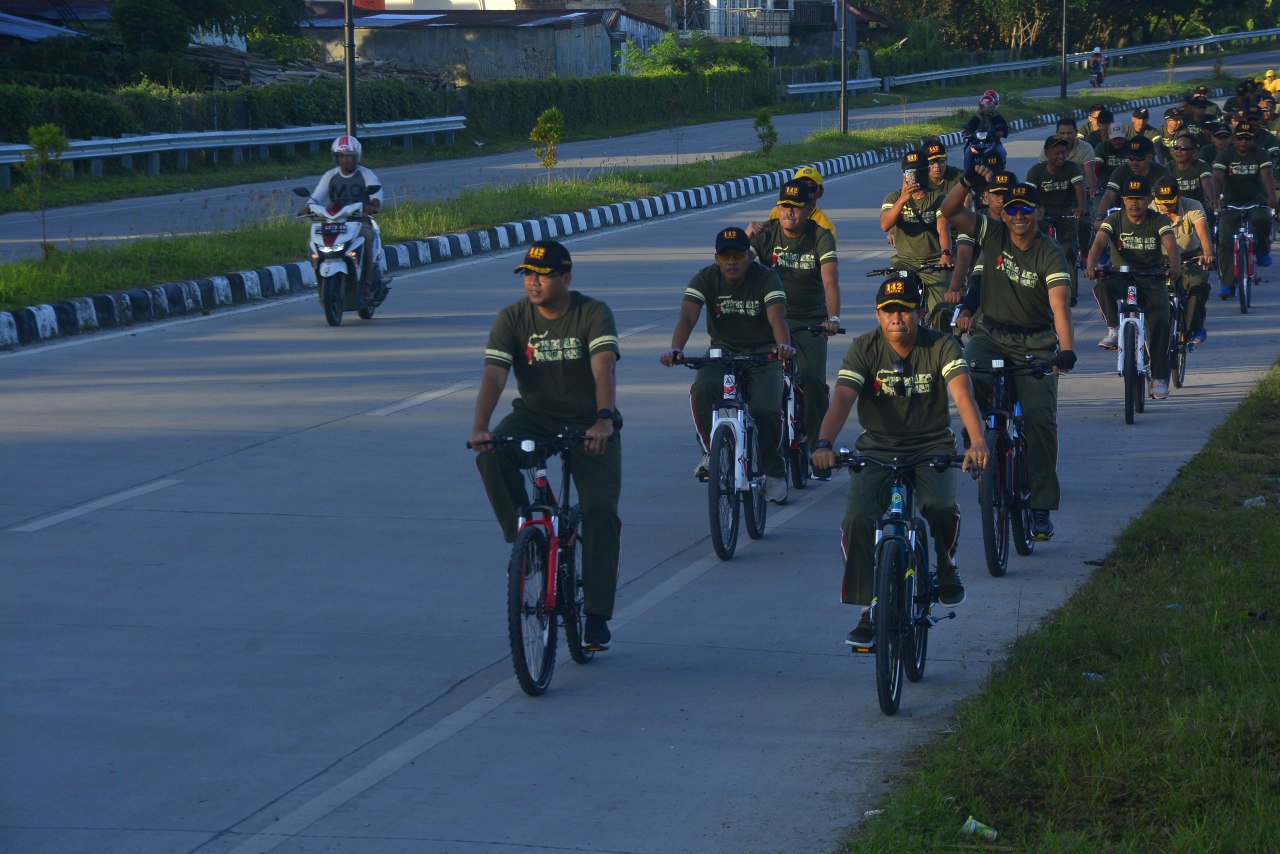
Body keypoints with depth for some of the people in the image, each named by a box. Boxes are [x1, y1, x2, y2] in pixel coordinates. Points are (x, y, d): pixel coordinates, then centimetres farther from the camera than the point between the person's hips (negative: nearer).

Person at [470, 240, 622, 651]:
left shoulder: (594, 313, -12)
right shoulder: (512, 318, -6)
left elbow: (603, 367, -28)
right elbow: (493, 374, -18)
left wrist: (604, 418, -46)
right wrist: (480, 427, -35)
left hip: (590, 422, -2)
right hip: (535, 417, 2)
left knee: (601, 510, -15)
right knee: (492, 456, -30)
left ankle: (597, 617, -8)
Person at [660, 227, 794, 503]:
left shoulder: (766, 278, -12)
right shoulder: (705, 279, -8)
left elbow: (777, 317, -28)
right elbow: (687, 317, -22)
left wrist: (783, 346, -51)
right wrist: (675, 349, -43)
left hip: (762, 352, -1)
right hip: (723, 350, 1)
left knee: (766, 409, -24)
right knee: (702, 388, -33)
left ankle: (774, 471, 2)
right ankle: (711, 452, -14)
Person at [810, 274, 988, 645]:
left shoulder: (941, 346, -9)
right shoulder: (864, 349, -7)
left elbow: (962, 393, -25)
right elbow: (842, 398, -20)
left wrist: (977, 442, -43)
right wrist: (824, 444, -39)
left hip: (931, 448, -1)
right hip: (877, 449, 1)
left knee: (942, 508, -30)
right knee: (857, 520, -23)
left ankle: (946, 564, 5)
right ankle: (868, 609, -6)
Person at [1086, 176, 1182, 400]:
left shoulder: (1159, 221, -1)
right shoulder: (1114, 221, 0)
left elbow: (1171, 245, -18)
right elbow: (1099, 243, -16)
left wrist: (1175, 265, -41)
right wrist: (1091, 265, -38)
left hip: (1151, 280, -1)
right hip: (1120, 277, 1)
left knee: (1160, 322, -23)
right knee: (1102, 287, -35)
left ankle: (1159, 380, -15)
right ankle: (1114, 330, -20)